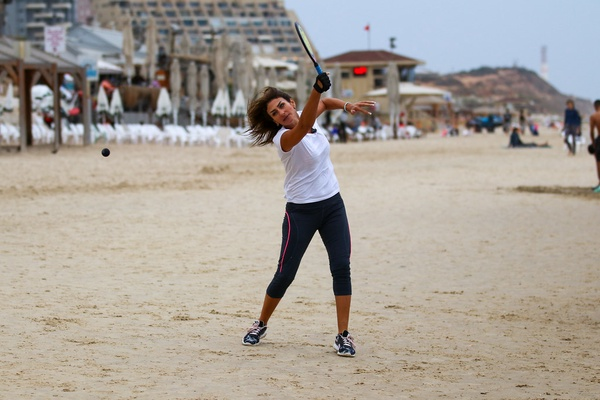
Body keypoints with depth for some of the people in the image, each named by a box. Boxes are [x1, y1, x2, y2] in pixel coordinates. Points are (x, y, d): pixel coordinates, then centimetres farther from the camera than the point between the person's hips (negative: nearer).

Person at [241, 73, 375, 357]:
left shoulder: (307, 116, 0)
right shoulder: (283, 138, -21)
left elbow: (324, 102, 23)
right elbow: (304, 127, -44)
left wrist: (347, 106, 2)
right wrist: (317, 89, -60)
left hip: (332, 204, 5)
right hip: (301, 211, -5)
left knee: (341, 268, -8)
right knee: (285, 273, -2)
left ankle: (343, 335, -5)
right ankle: (260, 325, 22)